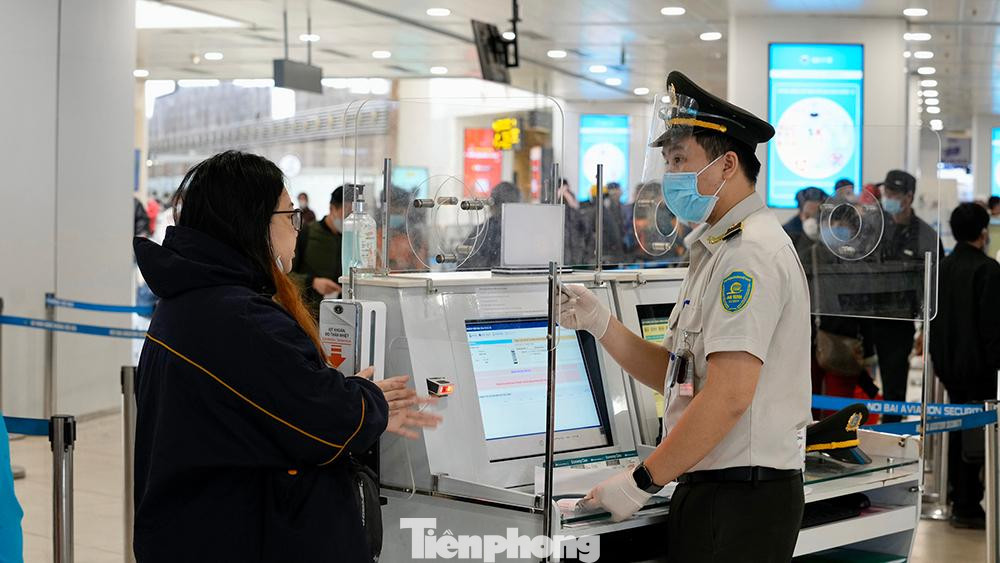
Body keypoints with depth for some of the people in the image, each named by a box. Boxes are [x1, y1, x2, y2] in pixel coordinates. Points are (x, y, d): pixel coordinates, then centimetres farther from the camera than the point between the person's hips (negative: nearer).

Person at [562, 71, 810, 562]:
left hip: (740, 501, -9)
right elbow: (673, 373, 15)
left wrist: (642, 481, -18)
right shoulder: (718, 251, 17)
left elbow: (727, 396, -23)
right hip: (707, 491, 9)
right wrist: (599, 323, 3)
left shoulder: (749, 253, -16)